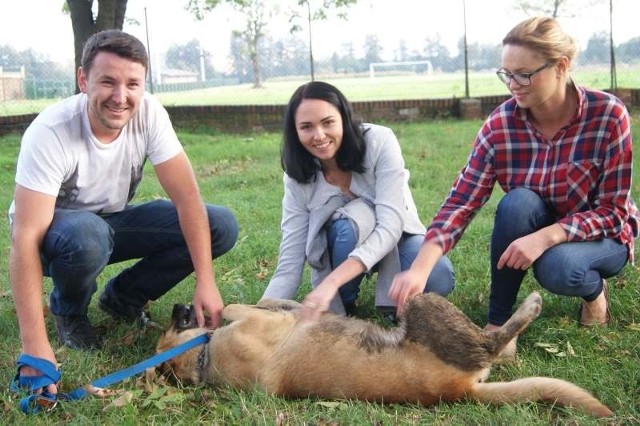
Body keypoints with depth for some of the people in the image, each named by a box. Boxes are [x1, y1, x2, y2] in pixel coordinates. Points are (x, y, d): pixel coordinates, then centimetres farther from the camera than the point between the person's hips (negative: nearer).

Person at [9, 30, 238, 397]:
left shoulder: (149, 114, -21)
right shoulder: (50, 133, -32)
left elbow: (187, 196, -20)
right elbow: (26, 238, -35)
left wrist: (206, 281, -28)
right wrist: (36, 347, -41)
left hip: (115, 220, 4)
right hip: (56, 230, -4)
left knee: (221, 226, -15)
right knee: (87, 236, -41)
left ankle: (123, 297, 4)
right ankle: (68, 311, -5)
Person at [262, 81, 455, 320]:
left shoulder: (379, 141, -26)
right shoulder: (297, 178, -18)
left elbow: (391, 224, -34)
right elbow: (289, 264, -21)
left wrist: (331, 281, -46)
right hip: (343, 246, 1)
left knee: (438, 279, -33)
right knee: (350, 222, -35)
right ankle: (340, 308, -11)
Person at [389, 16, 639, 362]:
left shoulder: (607, 114, -24)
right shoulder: (500, 124, -18)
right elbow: (461, 202, -24)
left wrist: (545, 238, -37)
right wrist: (420, 268, -39)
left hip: (601, 235, -2)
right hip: (531, 233, 2)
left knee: (557, 269, -35)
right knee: (518, 201, -32)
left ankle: (593, 288, 2)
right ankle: (499, 320, -16)